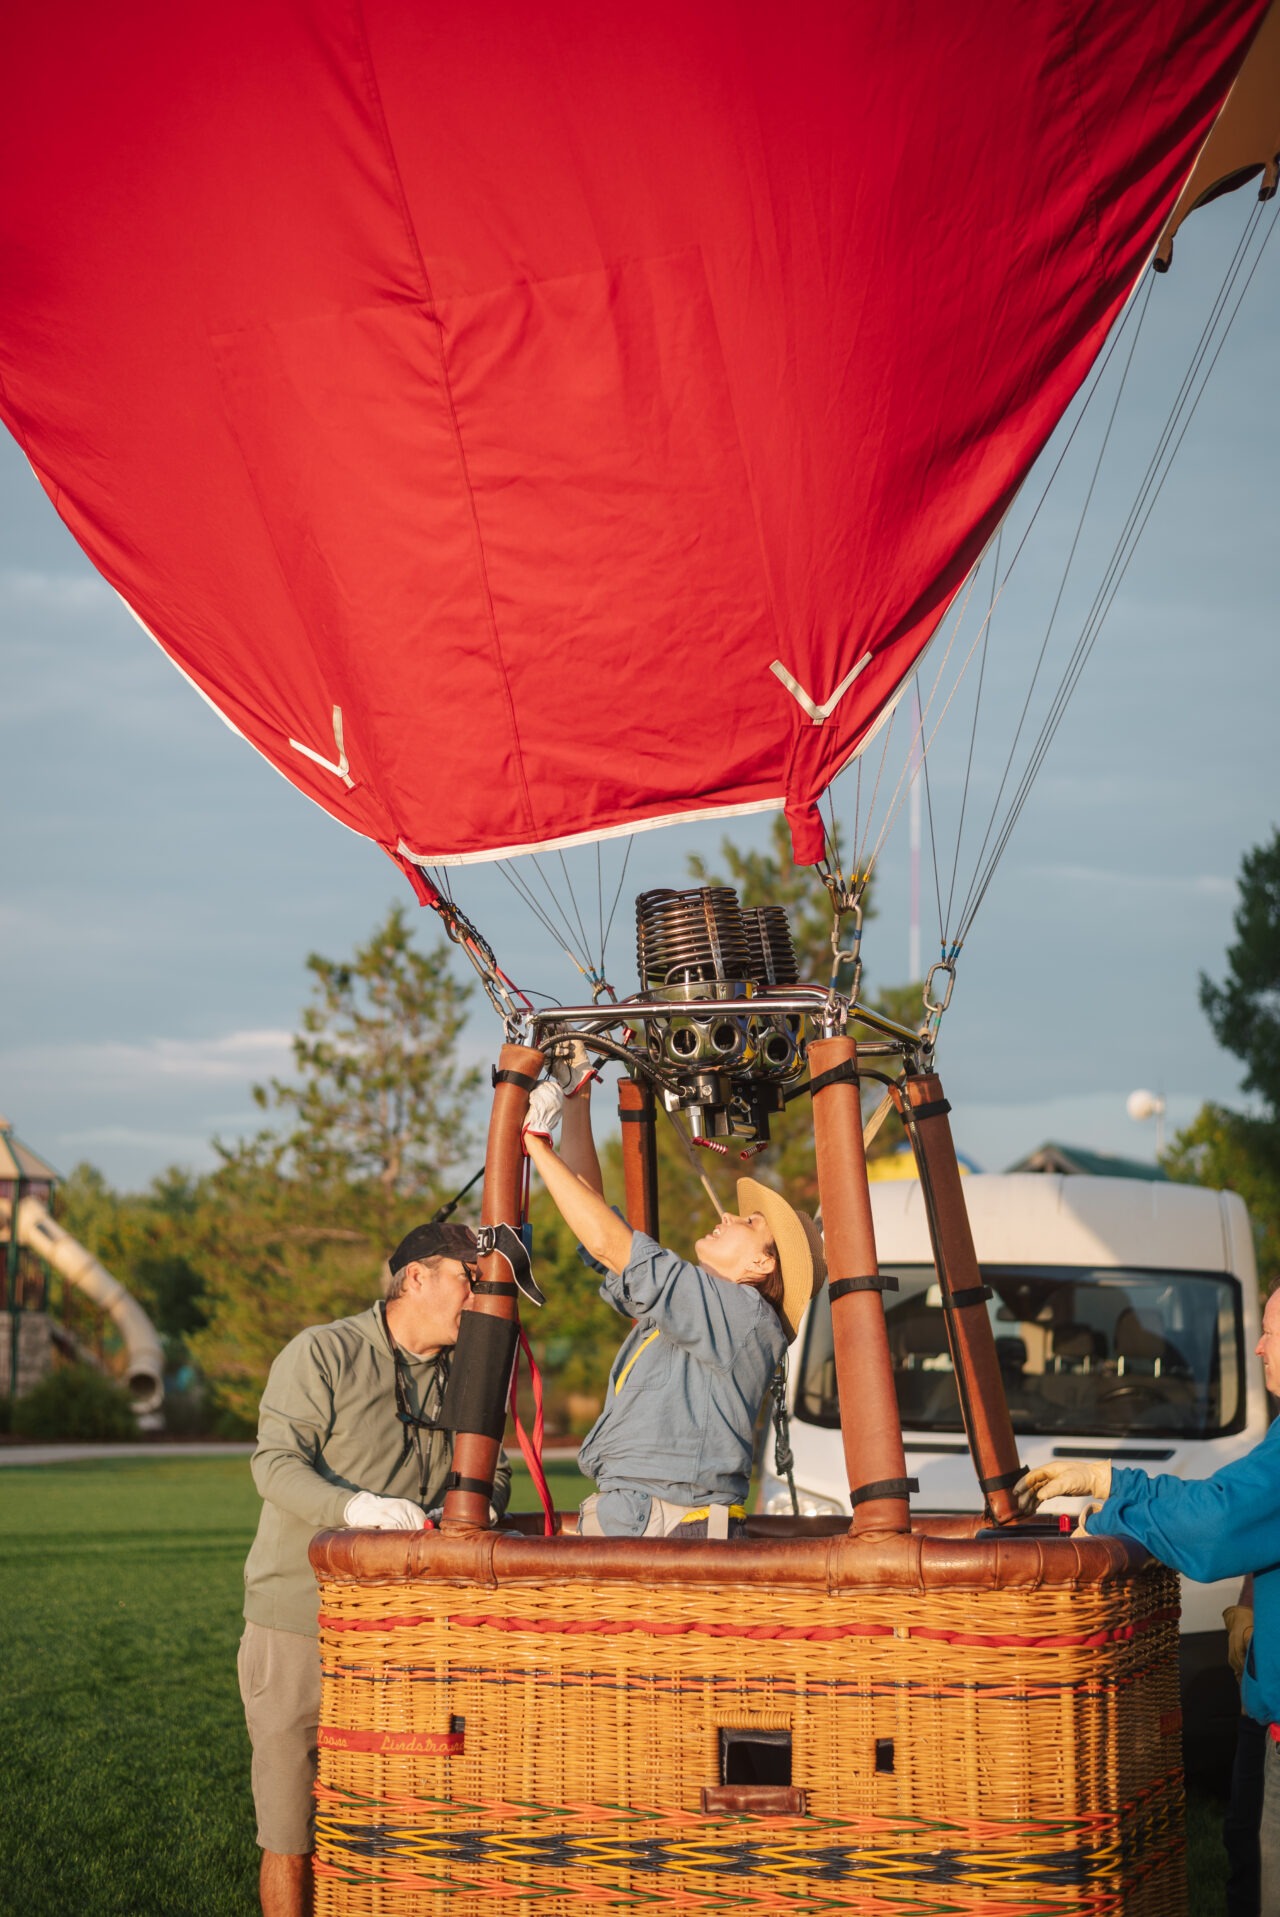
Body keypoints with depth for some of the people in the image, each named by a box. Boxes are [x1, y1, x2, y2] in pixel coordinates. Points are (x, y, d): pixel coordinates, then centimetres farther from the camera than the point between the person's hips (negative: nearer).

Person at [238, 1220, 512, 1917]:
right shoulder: (321, 1352, -6)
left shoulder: (461, 1378, 13)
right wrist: (352, 1505, -32)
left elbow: (490, 1467, 15)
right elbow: (275, 1461, -15)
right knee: (290, 1836, 0)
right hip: (297, 1624, -5)